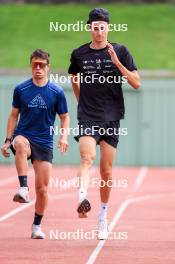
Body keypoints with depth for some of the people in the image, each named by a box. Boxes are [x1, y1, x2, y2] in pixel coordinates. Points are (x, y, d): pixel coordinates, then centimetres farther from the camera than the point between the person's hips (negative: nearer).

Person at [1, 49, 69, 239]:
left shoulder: (57, 92, 1)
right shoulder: (20, 90, 3)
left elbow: (64, 117, 10)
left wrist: (64, 136, -8)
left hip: (45, 144, 1)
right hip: (23, 136, -1)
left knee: (42, 189, 0)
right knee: (21, 145, -40)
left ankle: (37, 226, 18)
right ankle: (23, 189, -46)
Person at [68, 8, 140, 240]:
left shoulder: (120, 51, 1)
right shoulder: (79, 54, 5)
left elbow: (136, 83, -3)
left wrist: (117, 62, -14)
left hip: (112, 117, 1)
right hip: (87, 117, 0)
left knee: (107, 171, 5)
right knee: (87, 157, -25)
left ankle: (103, 215, 19)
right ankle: (82, 198, -44)